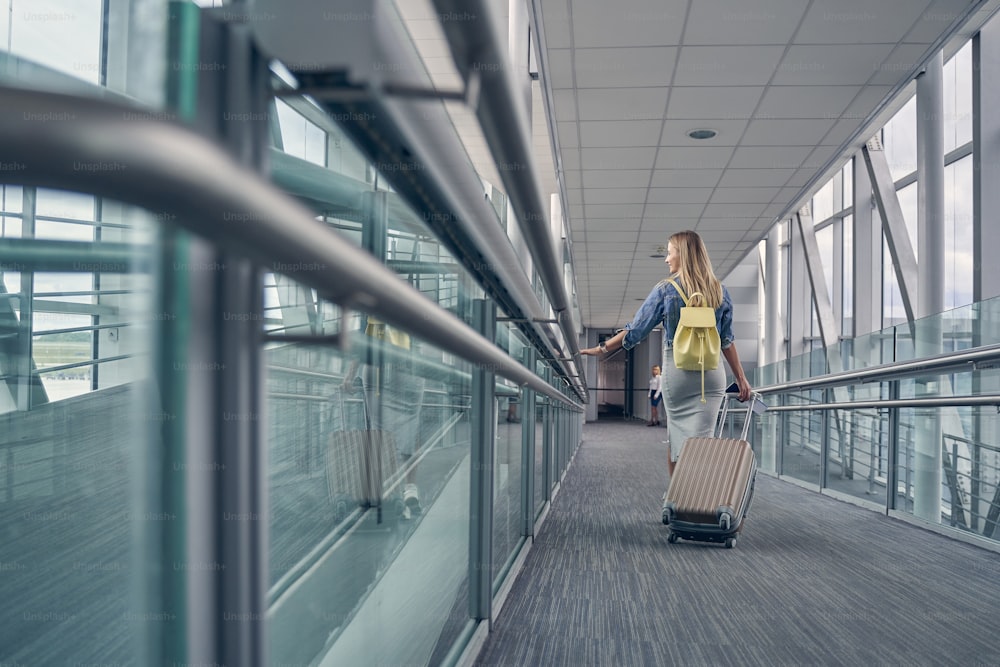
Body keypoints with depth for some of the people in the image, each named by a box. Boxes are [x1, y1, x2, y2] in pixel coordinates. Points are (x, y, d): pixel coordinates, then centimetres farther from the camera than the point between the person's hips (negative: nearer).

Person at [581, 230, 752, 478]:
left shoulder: (665, 290, -3)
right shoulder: (720, 292, 6)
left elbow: (635, 330, -3)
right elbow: (726, 340, 7)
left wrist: (601, 348, 6)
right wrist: (741, 378, 13)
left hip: (677, 372, -1)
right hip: (712, 374, 2)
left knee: (675, 436, 12)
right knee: (701, 439, -1)